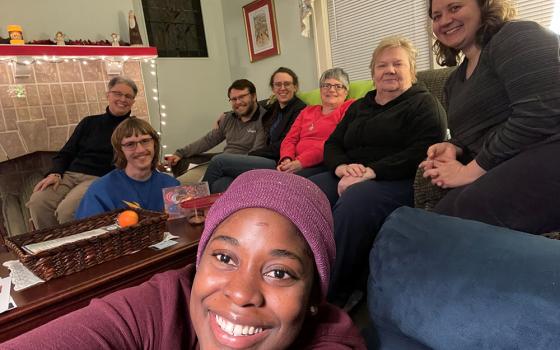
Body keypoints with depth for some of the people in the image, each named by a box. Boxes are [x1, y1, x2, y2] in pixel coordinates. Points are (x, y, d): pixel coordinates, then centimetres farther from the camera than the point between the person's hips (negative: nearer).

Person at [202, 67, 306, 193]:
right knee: (221, 184, -19)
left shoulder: (299, 109, -2)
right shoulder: (274, 107, 20)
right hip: (266, 160, 7)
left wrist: (250, 155, -5)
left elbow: (284, 145, -10)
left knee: (218, 160, -13)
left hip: (278, 163, -7)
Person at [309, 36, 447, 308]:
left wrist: (372, 171, -19)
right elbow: (332, 144, 21)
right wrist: (341, 166, -4)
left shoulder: (424, 104, 9)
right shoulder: (359, 107, 28)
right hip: (349, 177, 6)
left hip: (397, 181, -5)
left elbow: (422, 151, -9)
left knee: (354, 202, -38)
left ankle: (333, 297, -26)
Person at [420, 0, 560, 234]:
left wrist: (472, 169, -12)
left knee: (456, 218, -28)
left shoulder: (516, 36, -3)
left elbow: (541, 114, -17)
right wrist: (452, 148, 2)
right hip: (505, 171, 7)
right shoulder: (454, 81, 22)